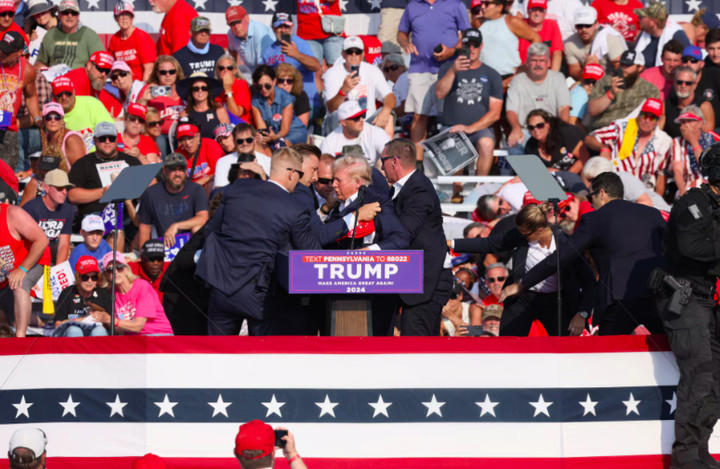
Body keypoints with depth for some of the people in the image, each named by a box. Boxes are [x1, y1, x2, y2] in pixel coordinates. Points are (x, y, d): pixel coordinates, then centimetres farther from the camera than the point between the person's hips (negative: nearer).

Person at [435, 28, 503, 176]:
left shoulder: (491, 75, 11)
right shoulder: (447, 68, 14)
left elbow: (495, 113, 5)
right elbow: (439, 94, -4)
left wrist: (471, 128, -10)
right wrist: (453, 71, -19)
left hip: (480, 129, 0)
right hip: (451, 128, 0)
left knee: (486, 144, -34)